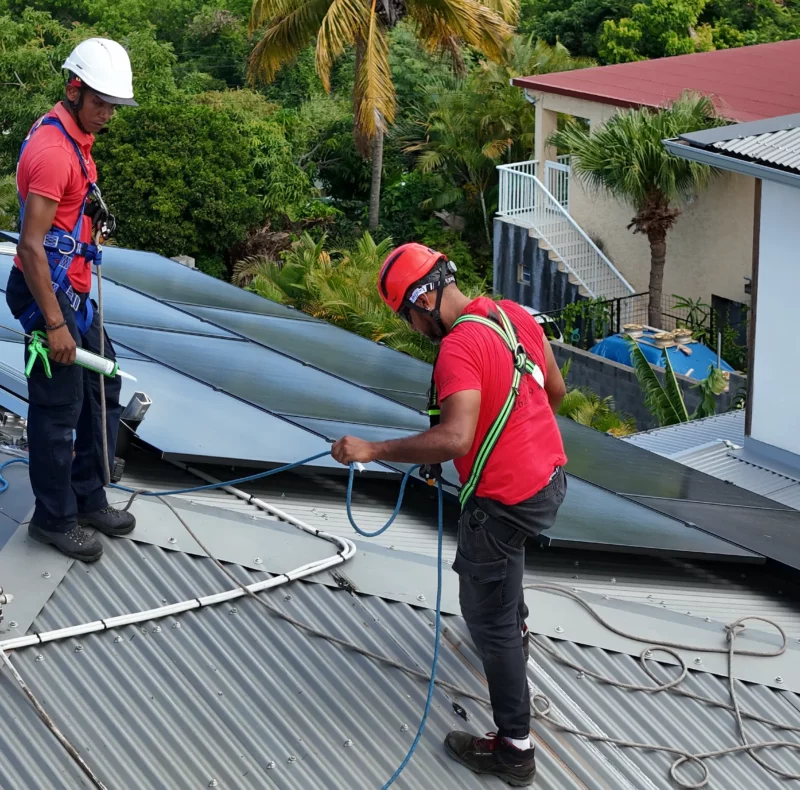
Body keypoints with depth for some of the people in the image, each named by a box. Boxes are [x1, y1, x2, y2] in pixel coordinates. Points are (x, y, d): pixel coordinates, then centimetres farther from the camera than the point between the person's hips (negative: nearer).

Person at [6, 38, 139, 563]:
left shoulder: (77, 137, 9)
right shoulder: (52, 150, -23)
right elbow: (31, 244, -25)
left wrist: (94, 211, 7)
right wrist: (55, 323, -23)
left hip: (75, 291, 10)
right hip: (48, 294, -10)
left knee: (102, 392, 17)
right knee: (59, 410, 0)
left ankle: (88, 499, 30)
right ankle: (54, 519, 15)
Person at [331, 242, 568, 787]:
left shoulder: (459, 349, -25)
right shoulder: (514, 315, 2)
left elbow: (454, 439, -36)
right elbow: (556, 390, 12)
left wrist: (373, 451, -29)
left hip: (507, 501, -9)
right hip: (550, 477, 9)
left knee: (488, 620, 4)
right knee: (492, 551, 38)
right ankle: (515, 628, 62)